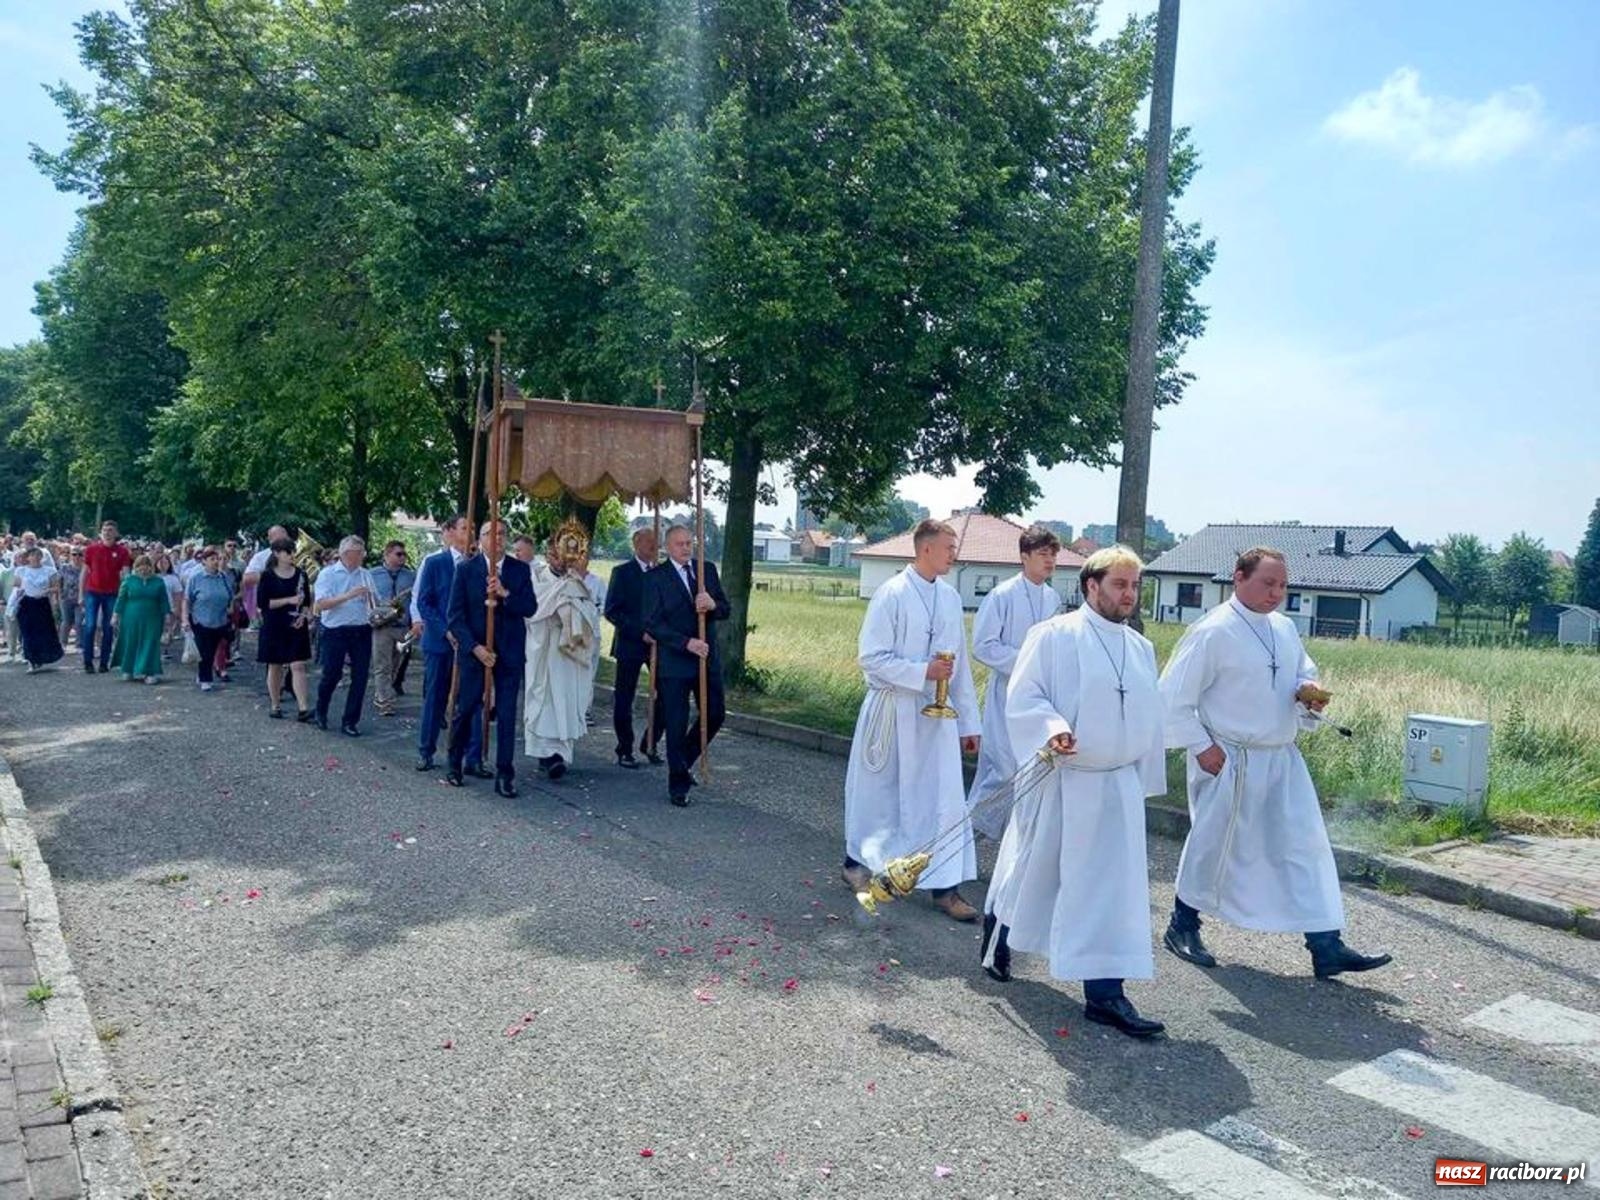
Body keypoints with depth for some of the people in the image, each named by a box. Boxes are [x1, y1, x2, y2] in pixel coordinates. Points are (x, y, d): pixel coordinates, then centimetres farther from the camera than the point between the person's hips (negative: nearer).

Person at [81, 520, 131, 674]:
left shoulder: (122, 551, 1)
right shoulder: (91, 549, 3)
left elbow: (125, 573, -3)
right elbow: (85, 572, 8)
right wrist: (81, 594, 5)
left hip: (112, 594, 0)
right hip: (92, 592, 0)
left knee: (108, 629, 5)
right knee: (90, 626, -5)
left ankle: (104, 662, 11)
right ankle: (88, 661, 3)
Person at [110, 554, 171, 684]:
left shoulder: (158, 581, 3)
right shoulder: (129, 580, 1)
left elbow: (163, 602, 5)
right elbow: (121, 599, 4)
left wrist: (165, 619, 3)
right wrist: (115, 615, 2)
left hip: (152, 621, 0)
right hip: (131, 621, 0)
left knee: (150, 646, -1)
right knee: (131, 644, 7)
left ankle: (150, 673, 1)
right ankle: (129, 671, 20)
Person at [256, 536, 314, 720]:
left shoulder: (301, 574, 6)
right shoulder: (267, 576, -3)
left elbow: (307, 601, 11)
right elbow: (262, 603, -10)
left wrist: (303, 615, -8)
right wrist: (289, 600, -18)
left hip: (296, 627, 2)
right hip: (274, 627, -2)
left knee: (298, 666, -6)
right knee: (274, 667, 9)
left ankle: (302, 708, -12)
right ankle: (275, 705, 22)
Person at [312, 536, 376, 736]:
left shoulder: (365, 575, 9)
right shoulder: (327, 574, -5)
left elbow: (372, 602, 19)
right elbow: (321, 604, -15)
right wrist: (349, 595, -25)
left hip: (362, 631, 4)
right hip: (336, 632, -4)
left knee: (360, 678, 2)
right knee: (331, 675, 6)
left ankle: (350, 721, 13)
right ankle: (320, 712, 33)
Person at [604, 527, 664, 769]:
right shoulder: (622, 572, -2)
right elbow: (612, 611, -9)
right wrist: (640, 632, -17)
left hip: (659, 642, 4)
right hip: (630, 644, -4)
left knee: (665, 696, -2)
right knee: (624, 700, 2)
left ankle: (649, 744, 16)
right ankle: (625, 751, 15)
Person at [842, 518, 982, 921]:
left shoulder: (950, 597, 5)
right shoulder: (891, 595, -12)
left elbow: (960, 663, 10)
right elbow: (872, 658, -14)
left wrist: (969, 721, 10)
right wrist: (924, 672, -22)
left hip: (936, 712, 5)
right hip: (892, 710, -4)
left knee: (944, 797, 1)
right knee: (877, 793, 12)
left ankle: (944, 886, 8)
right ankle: (857, 862, 33)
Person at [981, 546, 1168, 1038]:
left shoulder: (1141, 648, 9)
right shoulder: (1053, 636, -9)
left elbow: (1150, 718, 16)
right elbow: (1023, 699, -12)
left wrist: (1145, 779, 17)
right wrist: (1053, 727, -30)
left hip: (1117, 787, 5)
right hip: (1057, 781, -5)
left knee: (1115, 884, 1)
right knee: (1034, 868, 13)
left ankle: (1104, 992, 8)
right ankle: (996, 937, 41)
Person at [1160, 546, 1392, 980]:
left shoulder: (1285, 628, 8)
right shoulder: (1213, 632, -15)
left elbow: (1305, 675, 21)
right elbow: (1173, 695, -15)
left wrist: (1309, 694, -3)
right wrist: (1200, 746, -17)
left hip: (1282, 759, 7)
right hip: (1230, 763, -7)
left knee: (1306, 846, 5)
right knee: (1213, 846, 7)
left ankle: (1327, 948, 12)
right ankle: (1182, 928, 28)